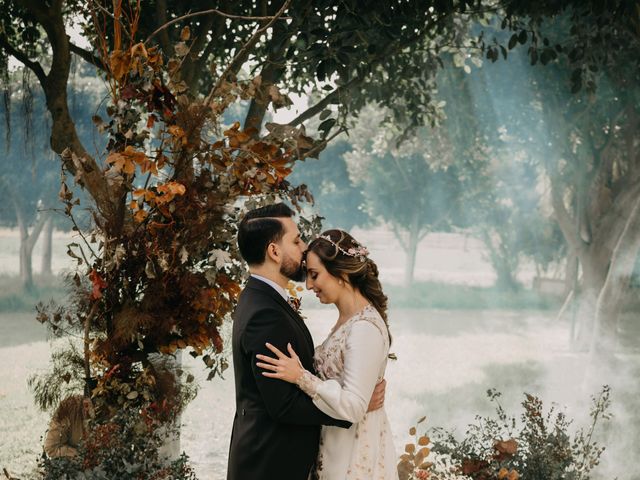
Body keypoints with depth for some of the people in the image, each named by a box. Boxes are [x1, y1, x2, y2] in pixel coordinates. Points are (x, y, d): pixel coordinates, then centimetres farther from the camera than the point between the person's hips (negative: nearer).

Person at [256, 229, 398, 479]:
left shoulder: (365, 328, -21)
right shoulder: (347, 320, 9)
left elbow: (353, 406, -24)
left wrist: (301, 376, -23)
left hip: (355, 456, -9)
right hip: (336, 448, 9)